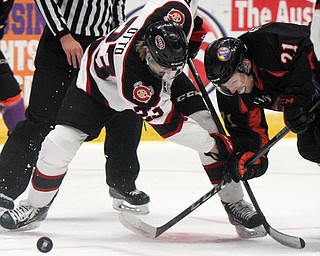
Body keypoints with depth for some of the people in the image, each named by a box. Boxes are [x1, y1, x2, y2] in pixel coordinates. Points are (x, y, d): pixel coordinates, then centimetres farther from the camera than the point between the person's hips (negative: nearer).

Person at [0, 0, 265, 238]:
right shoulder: (130, 73, -45)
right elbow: (168, 122, -35)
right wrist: (214, 145, -33)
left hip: (159, 81, 5)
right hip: (102, 81, -5)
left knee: (207, 124, -10)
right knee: (60, 143, -15)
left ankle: (234, 202, 3)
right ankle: (36, 205, 11)